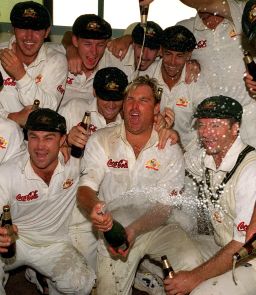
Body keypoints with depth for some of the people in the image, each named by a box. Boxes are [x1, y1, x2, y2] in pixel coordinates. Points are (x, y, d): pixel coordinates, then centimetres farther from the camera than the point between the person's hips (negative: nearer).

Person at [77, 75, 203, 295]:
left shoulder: (170, 150, -4)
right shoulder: (100, 141, -2)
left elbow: (164, 208, -9)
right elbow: (85, 189, -9)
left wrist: (133, 231, -27)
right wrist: (93, 208, -34)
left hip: (157, 227, 0)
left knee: (193, 267, -24)